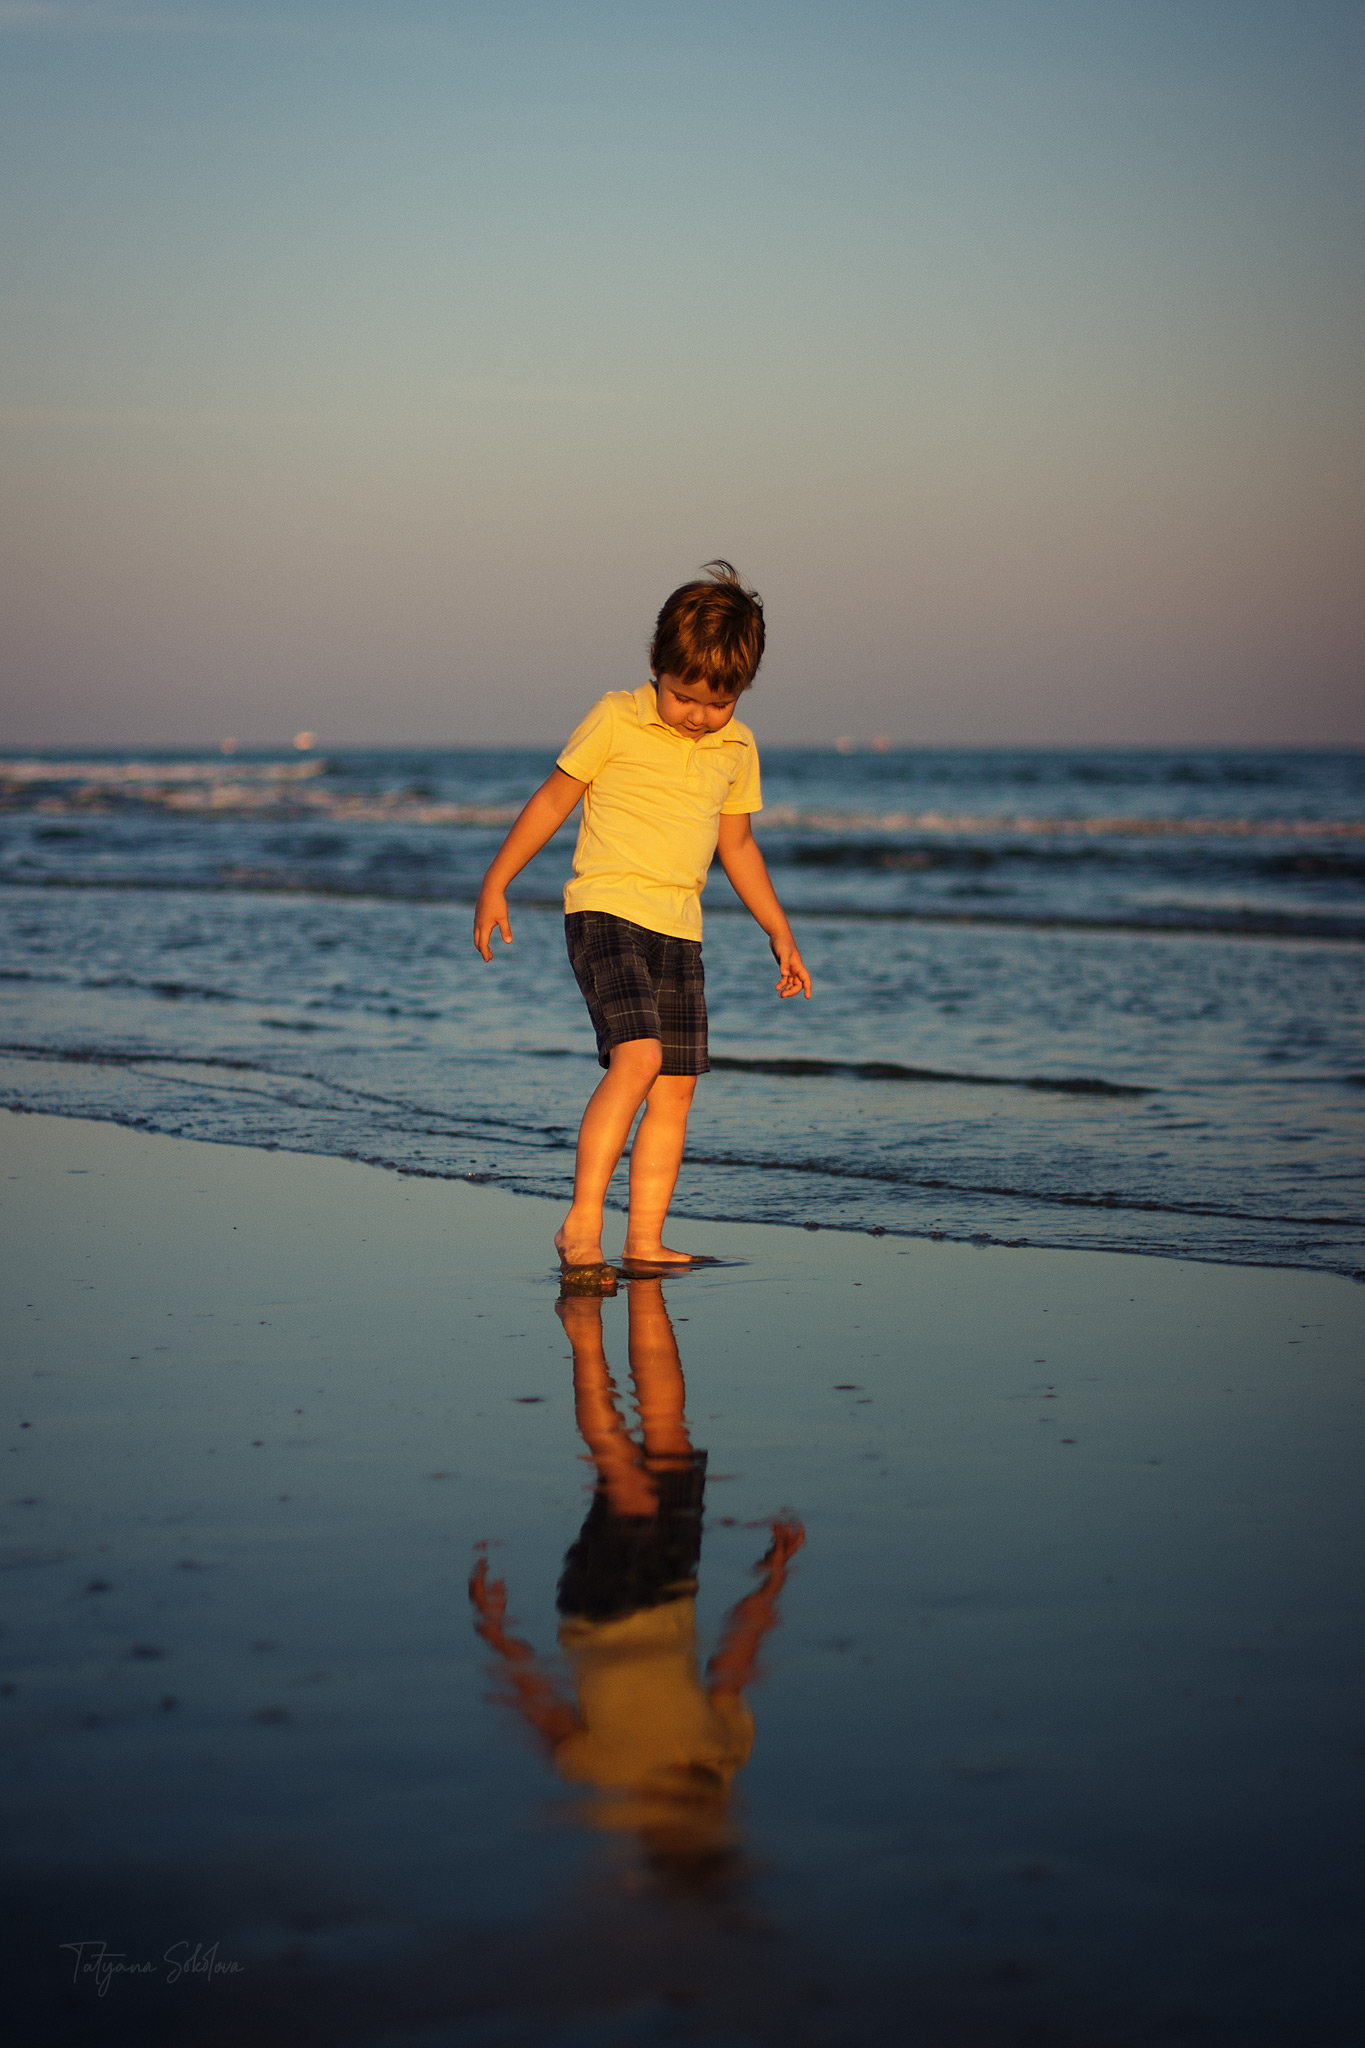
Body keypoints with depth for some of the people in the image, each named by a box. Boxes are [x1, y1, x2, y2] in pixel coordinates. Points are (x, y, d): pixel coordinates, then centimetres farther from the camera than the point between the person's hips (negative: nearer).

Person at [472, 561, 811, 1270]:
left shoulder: (737, 747, 10)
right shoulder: (616, 720, -5)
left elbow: (737, 845, 22)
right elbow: (552, 799, 2)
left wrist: (780, 933, 21)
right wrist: (495, 885, -1)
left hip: (679, 931, 6)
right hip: (606, 911, -6)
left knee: (676, 1086, 3)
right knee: (638, 1056, -22)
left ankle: (644, 1238, 10)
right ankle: (582, 1223, -18)